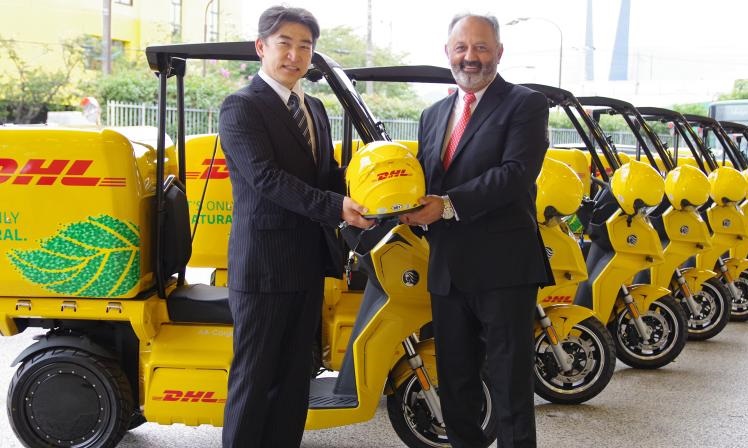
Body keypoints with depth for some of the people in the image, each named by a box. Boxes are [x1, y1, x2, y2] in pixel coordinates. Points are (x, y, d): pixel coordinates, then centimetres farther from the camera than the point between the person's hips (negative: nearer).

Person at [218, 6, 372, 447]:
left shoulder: (314, 108, 16)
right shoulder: (242, 106, -10)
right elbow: (265, 177, -22)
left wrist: (363, 198, -6)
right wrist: (335, 207, -29)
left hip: (309, 263, 8)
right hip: (264, 263, -8)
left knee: (295, 373, 15)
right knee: (253, 376, 2)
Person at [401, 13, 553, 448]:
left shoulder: (525, 104, -3)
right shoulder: (434, 114, 18)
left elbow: (516, 173, -17)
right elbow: (424, 180, 17)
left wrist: (449, 205, -23)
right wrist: (414, 208, -6)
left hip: (503, 267, -6)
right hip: (448, 269, 7)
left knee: (511, 382, 2)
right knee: (454, 378, 17)